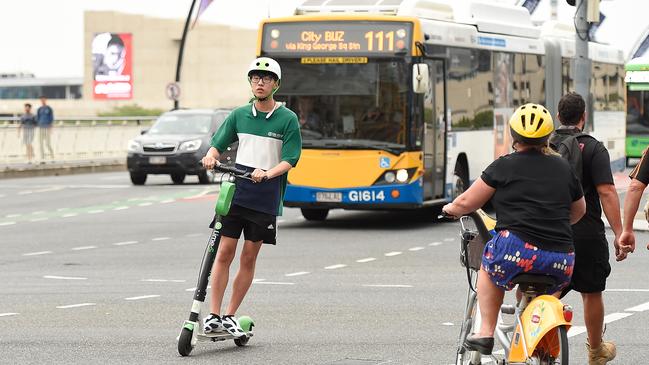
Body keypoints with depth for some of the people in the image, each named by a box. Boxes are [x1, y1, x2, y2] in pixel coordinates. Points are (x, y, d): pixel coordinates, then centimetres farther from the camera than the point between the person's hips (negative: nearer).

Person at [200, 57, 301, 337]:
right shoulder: (239, 115, 8)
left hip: (266, 198, -1)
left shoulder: (288, 119, -1)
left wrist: (267, 173, -24)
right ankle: (213, 315, -3)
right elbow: (218, 143, 10)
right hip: (235, 192, 2)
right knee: (224, 253, -6)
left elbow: (290, 160, -6)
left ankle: (230, 316, 12)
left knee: (249, 258, 3)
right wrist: (211, 156, -14)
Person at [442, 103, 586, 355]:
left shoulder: (504, 167, 2)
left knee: (489, 268, 28)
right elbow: (579, 210, 29)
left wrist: (451, 208, 31)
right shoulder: (564, 168, 15)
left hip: (519, 251, -4)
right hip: (561, 262, 4)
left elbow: (467, 203, 9)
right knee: (553, 285, 35)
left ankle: (486, 332, 17)